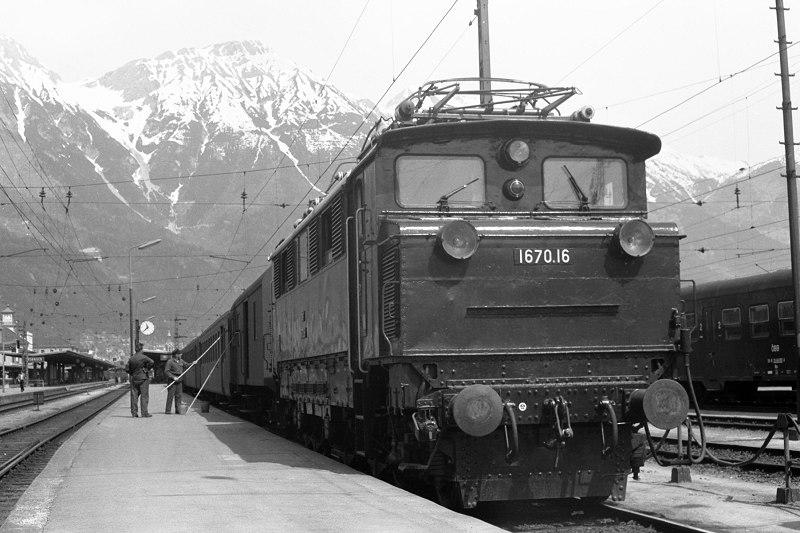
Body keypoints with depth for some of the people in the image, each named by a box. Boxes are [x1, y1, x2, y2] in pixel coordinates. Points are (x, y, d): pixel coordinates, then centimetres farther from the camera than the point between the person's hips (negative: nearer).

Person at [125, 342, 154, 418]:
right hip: (143, 378, -5)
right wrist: (148, 369, -7)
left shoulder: (131, 358, 7)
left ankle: (134, 413, 7)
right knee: (144, 396, -1)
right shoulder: (143, 357, -9)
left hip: (134, 378, 5)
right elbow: (151, 362, -23)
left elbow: (127, 369, 7)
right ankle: (144, 413, -3)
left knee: (134, 396, 8)